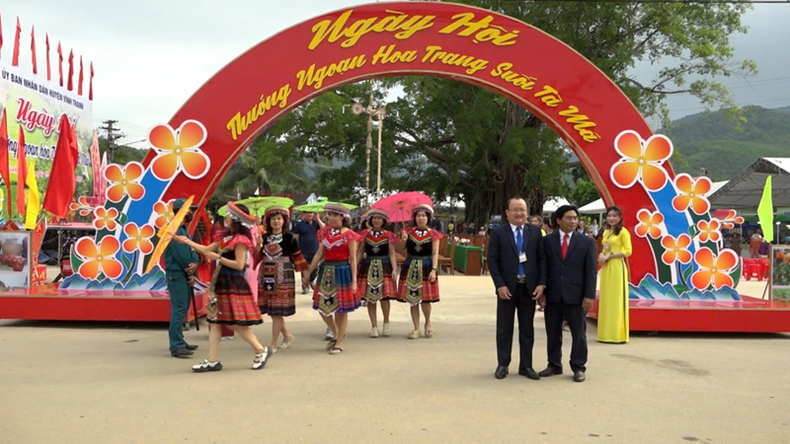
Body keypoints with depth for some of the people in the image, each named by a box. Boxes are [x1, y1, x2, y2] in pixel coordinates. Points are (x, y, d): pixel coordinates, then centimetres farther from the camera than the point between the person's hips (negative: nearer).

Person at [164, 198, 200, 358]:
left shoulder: (184, 229, 16)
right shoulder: (174, 230, -15)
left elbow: (191, 249, 10)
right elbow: (180, 255, -19)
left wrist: (195, 263, -10)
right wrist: (190, 273, -8)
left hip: (185, 274, 10)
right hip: (177, 275, -10)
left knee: (183, 308, 14)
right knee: (179, 308, -11)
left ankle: (179, 342, 23)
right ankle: (176, 347, -9)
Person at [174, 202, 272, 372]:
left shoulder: (240, 240, -14)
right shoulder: (227, 237, 15)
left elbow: (239, 264, -20)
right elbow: (208, 250, 21)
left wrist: (218, 258, -17)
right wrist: (187, 241, 19)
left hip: (233, 285, -10)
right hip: (222, 283, 10)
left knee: (235, 323, -6)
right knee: (214, 320, 8)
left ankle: (261, 350, 9)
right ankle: (212, 361, 12)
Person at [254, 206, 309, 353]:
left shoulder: (289, 238, -3)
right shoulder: (264, 237, 8)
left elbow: (297, 256, -1)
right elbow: (257, 258, 7)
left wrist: (304, 272, -2)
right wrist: (258, 246, -10)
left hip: (283, 277, -5)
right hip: (266, 276, 5)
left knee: (277, 310, -4)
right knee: (271, 309, 8)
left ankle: (273, 344, 3)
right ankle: (287, 335, 27)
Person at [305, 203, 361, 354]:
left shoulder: (349, 235, -7)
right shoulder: (325, 232, 8)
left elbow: (353, 259, -7)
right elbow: (319, 254, 11)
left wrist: (354, 280, -11)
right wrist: (308, 273, 9)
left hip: (342, 272, -5)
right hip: (326, 271, 6)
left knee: (341, 309, 2)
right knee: (322, 306, 8)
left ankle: (339, 343, 15)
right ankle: (336, 333, 32)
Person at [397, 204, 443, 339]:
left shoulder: (433, 234, -1)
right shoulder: (409, 231, 4)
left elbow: (435, 254, -3)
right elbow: (401, 248, 2)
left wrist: (433, 269, -13)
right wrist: (403, 240, -17)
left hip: (426, 268, -2)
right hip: (410, 268, 2)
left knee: (425, 299, -4)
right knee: (412, 299, 4)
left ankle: (428, 323, 24)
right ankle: (416, 329, 15)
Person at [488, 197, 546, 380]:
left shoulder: (535, 231, 5)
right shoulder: (498, 233, -2)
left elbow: (542, 258, 3)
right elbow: (492, 260, -5)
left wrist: (541, 283, -6)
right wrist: (500, 285, -14)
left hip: (529, 287, 2)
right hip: (507, 287, -2)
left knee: (527, 329, 9)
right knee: (504, 328, 6)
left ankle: (526, 366, 19)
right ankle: (502, 365, 16)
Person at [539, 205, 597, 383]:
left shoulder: (587, 242, 2)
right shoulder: (547, 240, 4)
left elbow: (590, 271, -1)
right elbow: (543, 267, 5)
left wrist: (589, 295, -8)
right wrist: (542, 291, -1)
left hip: (576, 294, -1)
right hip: (552, 294, 1)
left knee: (578, 333, 5)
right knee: (552, 333, 10)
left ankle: (578, 368, 16)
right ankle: (554, 365, 22)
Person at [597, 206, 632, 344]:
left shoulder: (623, 232, -6)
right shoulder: (606, 232, 17)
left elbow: (628, 251, -13)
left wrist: (609, 256, -16)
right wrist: (602, 255, 1)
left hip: (617, 268, -8)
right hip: (606, 268, 8)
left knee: (616, 300, -5)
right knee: (606, 299, 8)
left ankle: (617, 334, 0)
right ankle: (606, 333, 14)